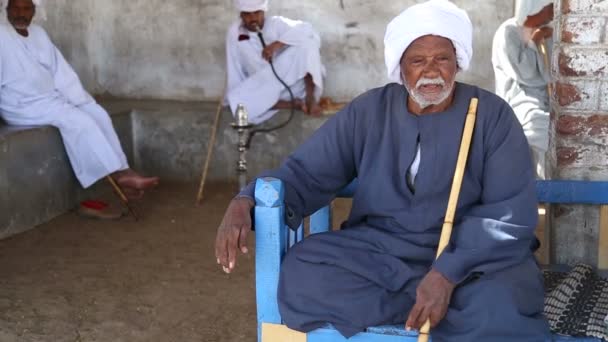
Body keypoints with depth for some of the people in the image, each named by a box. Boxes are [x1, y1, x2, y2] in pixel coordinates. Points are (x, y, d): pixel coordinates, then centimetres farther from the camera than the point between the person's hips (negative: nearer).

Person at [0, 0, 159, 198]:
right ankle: (119, 175, -25)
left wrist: (81, 102, -2)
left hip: (52, 97, 7)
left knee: (97, 113, -10)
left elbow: (61, 72, 8)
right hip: (23, 106, -7)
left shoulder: (39, 34, 11)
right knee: (77, 119, -25)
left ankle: (121, 171, -18)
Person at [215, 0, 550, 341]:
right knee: (301, 278, -27)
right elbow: (306, 173, 3)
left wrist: (448, 273, -25)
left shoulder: (493, 115, -2)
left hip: (473, 256, -4)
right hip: (380, 250, 4)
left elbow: (512, 211, -10)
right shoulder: (368, 112, 5)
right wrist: (245, 202, -19)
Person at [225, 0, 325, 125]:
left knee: (307, 42, -25)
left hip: (294, 80, -2)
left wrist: (277, 44, -34)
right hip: (266, 89, 2)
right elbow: (234, 69, 5)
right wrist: (234, 97, 0)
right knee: (236, 99, -28)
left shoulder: (276, 23, -6)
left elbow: (306, 30, -24)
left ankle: (310, 98, -27)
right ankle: (296, 103, -21)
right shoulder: (234, 33, 1)